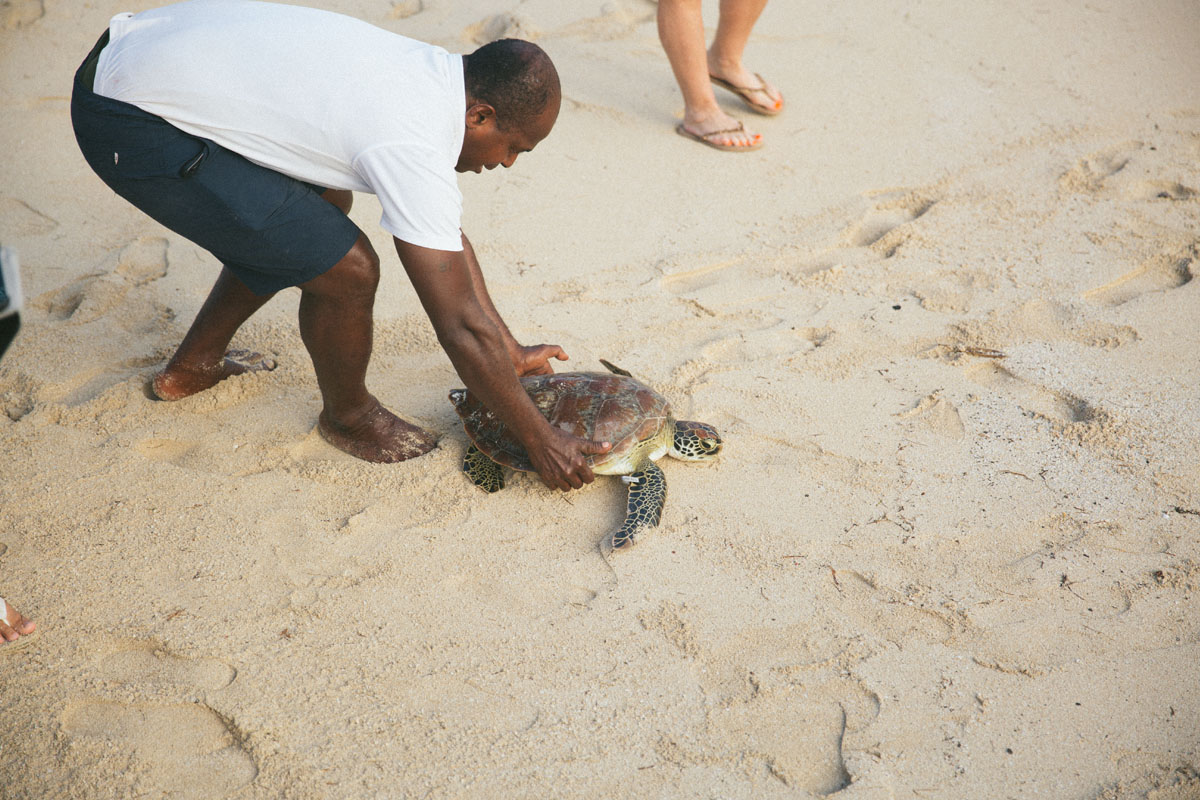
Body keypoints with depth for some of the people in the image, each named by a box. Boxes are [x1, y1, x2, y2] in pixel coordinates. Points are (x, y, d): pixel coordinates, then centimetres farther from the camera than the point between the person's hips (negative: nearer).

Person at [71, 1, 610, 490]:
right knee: (346, 268, -13)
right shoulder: (414, 148, -24)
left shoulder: (429, 70, 4)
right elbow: (462, 329, -19)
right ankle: (347, 414, 18)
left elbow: (450, 237, 14)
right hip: (134, 125, -10)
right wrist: (541, 441, -9)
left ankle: (192, 366, 35)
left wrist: (510, 352, 17)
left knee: (323, 206, 23)